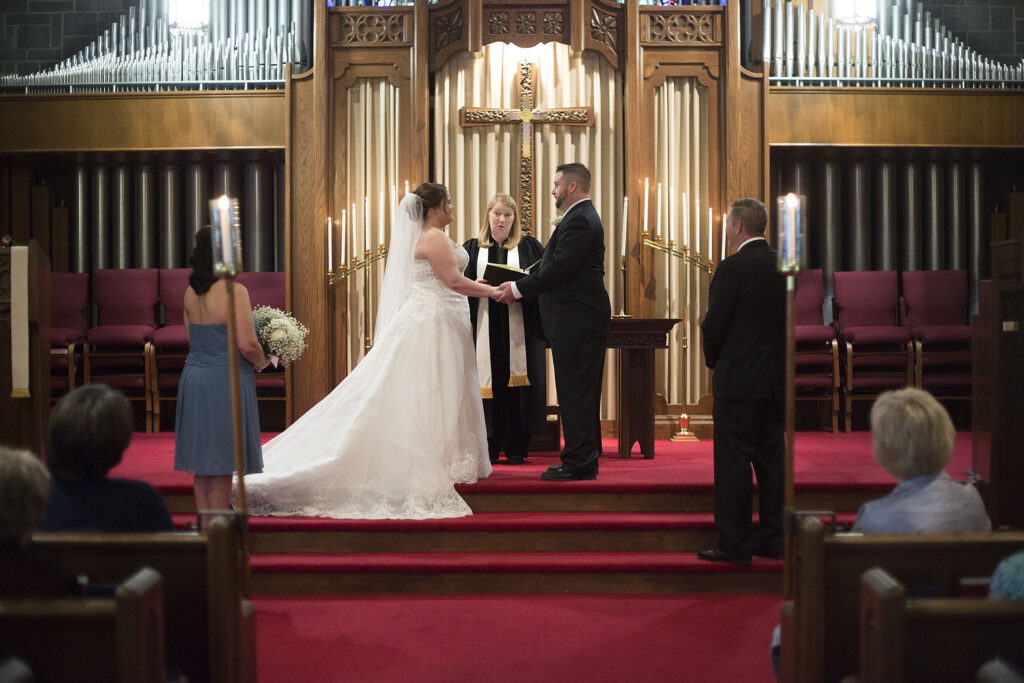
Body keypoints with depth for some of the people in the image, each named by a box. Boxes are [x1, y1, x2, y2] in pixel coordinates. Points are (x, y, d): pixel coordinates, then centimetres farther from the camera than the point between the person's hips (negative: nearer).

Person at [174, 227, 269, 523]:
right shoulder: (234, 291, -15)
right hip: (225, 379, -7)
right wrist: (262, 362, 1)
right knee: (221, 461, -1)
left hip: (194, 375, 7)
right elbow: (247, 344, -18)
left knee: (202, 460, 13)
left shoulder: (191, 292, 7)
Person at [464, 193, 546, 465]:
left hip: (519, 329, -1)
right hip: (485, 329, 1)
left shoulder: (529, 246, 10)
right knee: (488, 384, -1)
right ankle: (489, 449, 5)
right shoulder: (472, 248, 14)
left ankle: (517, 448, 4)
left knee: (517, 384, -3)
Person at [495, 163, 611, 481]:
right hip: (584, 316, 11)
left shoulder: (579, 220, -14)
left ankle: (578, 462, -2)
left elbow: (559, 268, -21)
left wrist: (519, 289, -13)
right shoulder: (584, 217, 19)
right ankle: (585, 459, 20)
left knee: (575, 392, -6)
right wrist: (523, 288, 10)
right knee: (582, 393, 14)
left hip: (576, 320, -11)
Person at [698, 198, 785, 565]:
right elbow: (787, 320, 12)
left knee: (733, 463, -1)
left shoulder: (732, 268, -14)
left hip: (739, 381, -7)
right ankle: (774, 540, 18)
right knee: (771, 458, 12)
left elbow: (715, 324, -12)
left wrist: (712, 360, 5)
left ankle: (734, 544, 2)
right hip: (777, 380, 7)